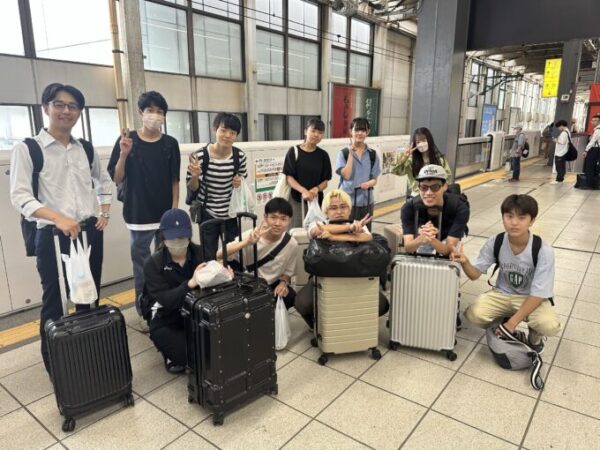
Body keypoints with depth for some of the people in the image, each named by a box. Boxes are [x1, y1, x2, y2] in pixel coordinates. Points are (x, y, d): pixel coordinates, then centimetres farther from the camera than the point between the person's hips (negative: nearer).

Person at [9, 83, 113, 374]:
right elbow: (20, 196, -12)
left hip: (90, 232, 5)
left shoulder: (86, 149, 9)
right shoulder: (27, 149, -5)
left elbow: (104, 182, 23)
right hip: (52, 236, -4)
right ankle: (54, 365, 22)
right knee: (54, 301, 5)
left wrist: (104, 212, 8)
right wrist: (58, 219, -25)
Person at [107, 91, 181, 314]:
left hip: (166, 214, 2)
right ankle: (143, 308, 22)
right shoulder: (126, 140, -3)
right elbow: (116, 179, -3)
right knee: (141, 264, 8)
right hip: (138, 215, -1)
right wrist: (124, 154, -18)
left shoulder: (170, 143, 2)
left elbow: (174, 180, 4)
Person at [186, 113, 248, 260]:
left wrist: (240, 182, -12)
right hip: (208, 215, -3)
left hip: (231, 214, 3)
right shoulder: (200, 156, -17)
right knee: (210, 258, 7)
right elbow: (192, 189, -9)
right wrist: (195, 176, -29)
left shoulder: (240, 156, -8)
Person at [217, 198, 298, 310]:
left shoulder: (291, 244, -12)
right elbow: (219, 255, -29)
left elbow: (287, 272, 5)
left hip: (271, 286, 2)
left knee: (290, 297, -25)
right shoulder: (251, 235, -19)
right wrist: (246, 243, -42)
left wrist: (283, 283, -18)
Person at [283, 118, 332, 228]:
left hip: (316, 200, 2)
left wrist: (316, 189, -14)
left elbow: (325, 181, 8)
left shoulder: (323, 155, 7)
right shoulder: (294, 151, -1)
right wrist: (303, 190, -20)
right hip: (296, 200, -2)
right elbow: (289, 177, -4)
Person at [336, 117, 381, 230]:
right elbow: (346, 175, -17)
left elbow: (375, 179, 6)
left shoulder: (373, 154, 4)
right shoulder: (343, 153, -5)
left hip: (366, 200, 3)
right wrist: (351, 153, -16)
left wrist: (368, 184, -17)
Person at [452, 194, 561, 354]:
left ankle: (535, 337, 7)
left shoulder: (543, 251, -24)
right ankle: (510, 334, 6)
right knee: (474, 314, -26)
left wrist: (512, 323, -25)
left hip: (532, 298, -2)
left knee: (550, 325, -33)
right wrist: (465, 262, -35)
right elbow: (475, 274, -10)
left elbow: (538, 294, -21)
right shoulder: (494, 243, -16)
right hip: (503, 294, 2)